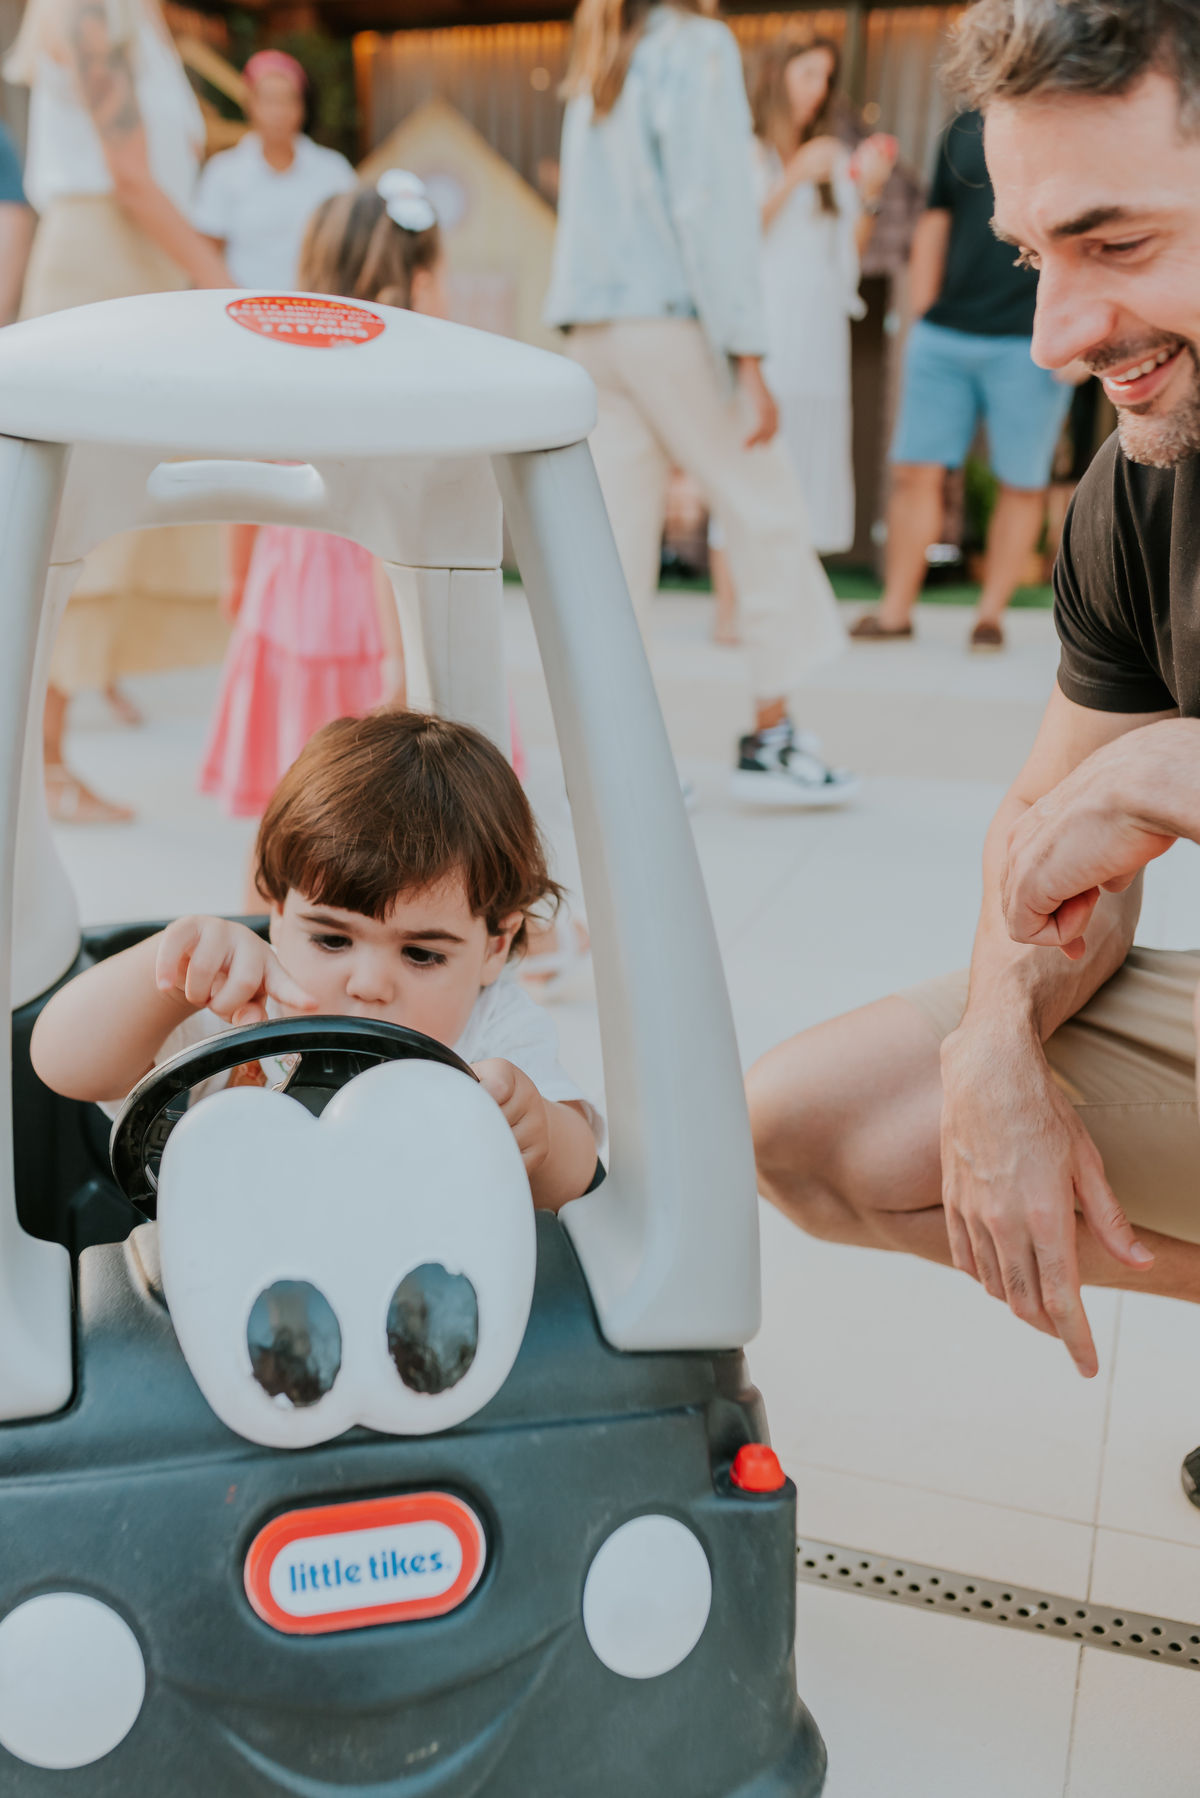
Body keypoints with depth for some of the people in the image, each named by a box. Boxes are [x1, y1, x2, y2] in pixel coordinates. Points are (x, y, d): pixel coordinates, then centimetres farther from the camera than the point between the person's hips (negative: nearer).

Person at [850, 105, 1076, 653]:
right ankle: (895, 610, 8)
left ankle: (990, 614, 13)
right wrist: (921, 318, 11)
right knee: (915, 471, -1)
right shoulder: (962, 128, 15)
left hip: (1029, 341, -3)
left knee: (1022, 483, 2)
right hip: (945, 335, 4)